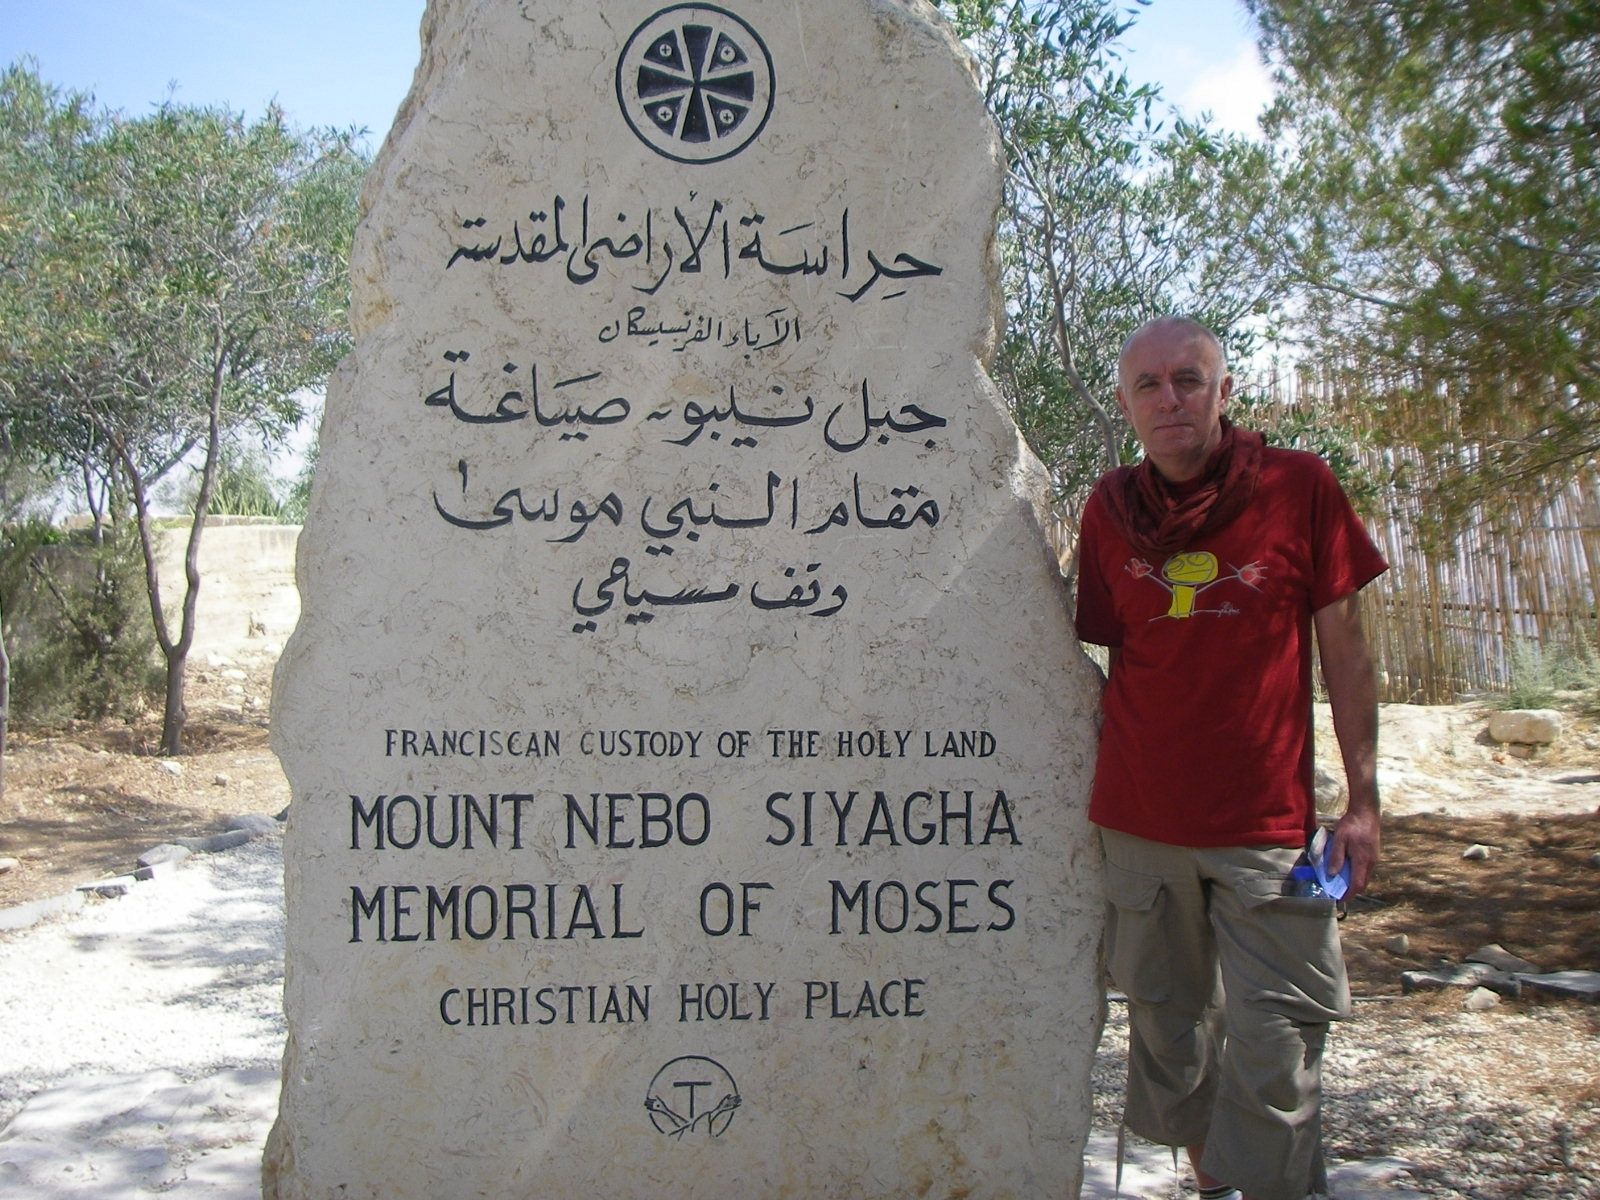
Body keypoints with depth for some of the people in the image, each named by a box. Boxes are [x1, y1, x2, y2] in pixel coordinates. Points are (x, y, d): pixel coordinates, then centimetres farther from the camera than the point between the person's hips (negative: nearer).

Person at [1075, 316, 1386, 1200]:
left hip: (1267, 825, -3)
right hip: (1138, 822, 3)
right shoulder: (1110, 507, 4)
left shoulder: (1299, 488, -3)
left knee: (1272, 1053, -1)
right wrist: (1093, 780, 8)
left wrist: (1363, 800, -2)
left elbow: (1343, 651, 1)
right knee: (1168, 1023, 15)